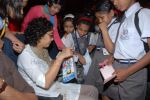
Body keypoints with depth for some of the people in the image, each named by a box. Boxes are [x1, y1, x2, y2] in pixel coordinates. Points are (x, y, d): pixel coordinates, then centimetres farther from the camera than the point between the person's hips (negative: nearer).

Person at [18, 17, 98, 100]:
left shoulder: (43, 50, 4)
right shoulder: (25, 55, -23)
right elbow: (45, 83, -30)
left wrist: (62, 56, 0)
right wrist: (60, 57, -29)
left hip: (57, 87, 9)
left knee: (93, 90, 10)